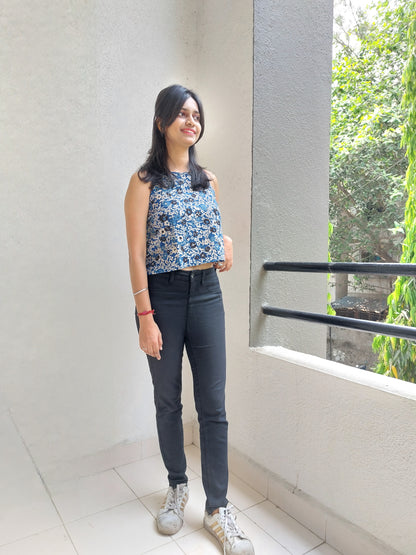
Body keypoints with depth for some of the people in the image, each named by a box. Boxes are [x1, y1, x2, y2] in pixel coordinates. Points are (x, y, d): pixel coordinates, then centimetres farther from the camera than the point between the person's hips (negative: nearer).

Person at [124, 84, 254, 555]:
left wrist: (225, 240, 3)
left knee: (213, 404, 4)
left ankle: (217, 508, 19)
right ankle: (177, 486, 35)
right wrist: (145, 316, -14)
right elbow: (137, 253, -8)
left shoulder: (208, 179, 11)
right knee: (168, 401, 12)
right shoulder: (145, 180, -2)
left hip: (207, 294, 3)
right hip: (162, 295, -3)